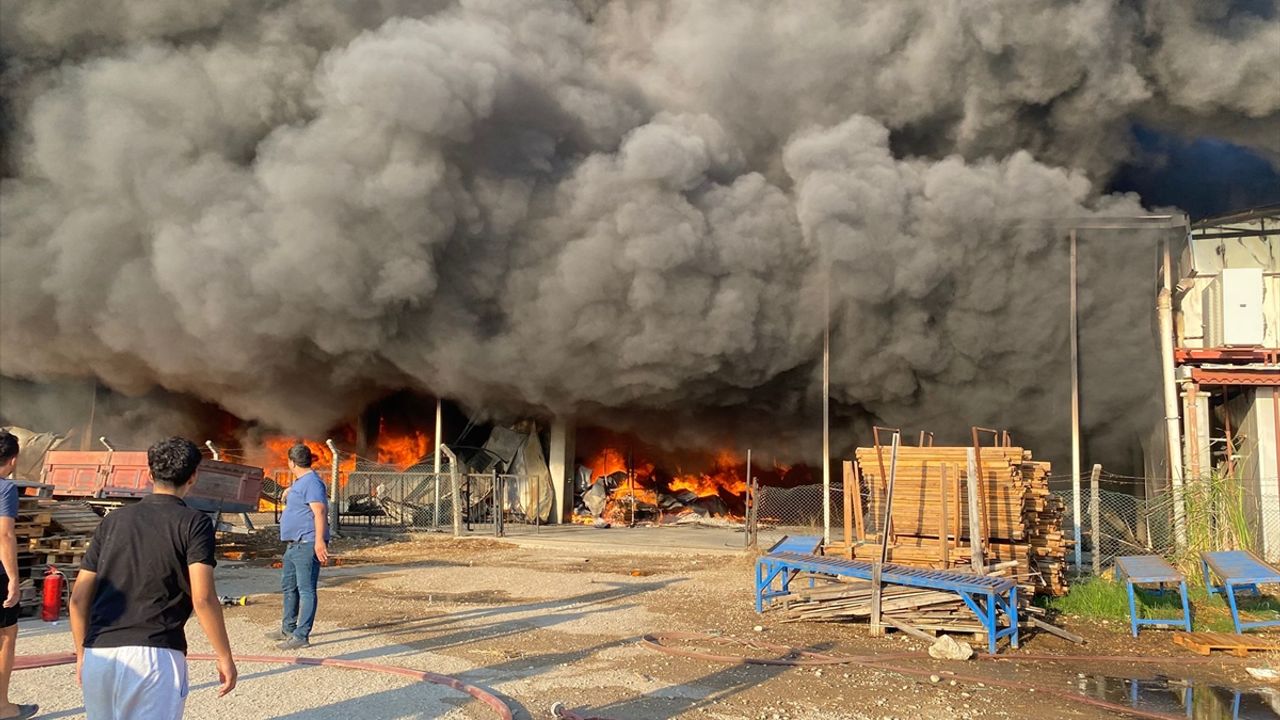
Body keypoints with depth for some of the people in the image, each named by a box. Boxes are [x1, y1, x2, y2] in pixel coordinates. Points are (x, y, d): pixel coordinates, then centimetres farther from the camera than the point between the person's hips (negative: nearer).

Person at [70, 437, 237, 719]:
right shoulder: (194, 523, 0)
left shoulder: (113, 520, 13)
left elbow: (78, 598, 13)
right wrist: (225, 657, -3)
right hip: (155, 654, -5)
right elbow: (203, 599, -10)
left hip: (99, 655, 5)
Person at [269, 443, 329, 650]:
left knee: (306, 589, -7)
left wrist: (319, 541, -33)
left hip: (307, 544, -11)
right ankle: (288, 629, 32)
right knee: (288, 586, 20)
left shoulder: (311, 482, -16)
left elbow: (320, 512, -26)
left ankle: (302, 636, -6)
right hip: (294, 544, 11)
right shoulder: (299, 482, 18)